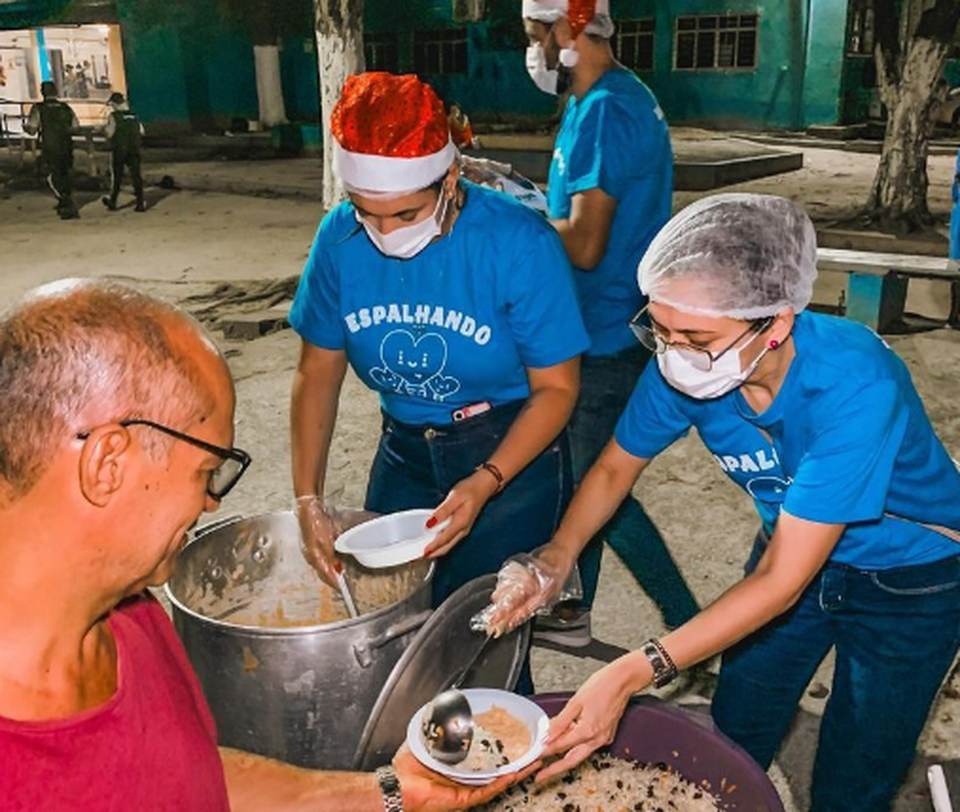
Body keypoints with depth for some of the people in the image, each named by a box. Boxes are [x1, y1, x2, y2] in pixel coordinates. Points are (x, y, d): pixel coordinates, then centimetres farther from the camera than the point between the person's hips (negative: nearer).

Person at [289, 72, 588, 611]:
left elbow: (556, 388, -15)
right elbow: (318, 372, -2)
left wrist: (484, 484, -28)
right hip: (404, 452, 4)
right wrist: (308, 499, -10)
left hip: (513, 451, -4)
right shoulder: (341, 238, -10)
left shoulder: (518, 243, -21)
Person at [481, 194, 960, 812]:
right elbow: (617, 466, -7)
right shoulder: (684, 362, -25)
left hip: (909, 581, -4)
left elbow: (781, 580, -35)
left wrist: (634, 673, -41)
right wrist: (553, 563, -24)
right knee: (730, 755, 17)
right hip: (790, 551, 4)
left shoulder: (853, 386, -39)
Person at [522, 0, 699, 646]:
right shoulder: (621, 97, 11)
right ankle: (573, 612, 35)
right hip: (605, 330, 10)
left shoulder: (604, 111, -21)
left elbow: (583, 246, -26)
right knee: (583, 474, 18)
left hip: (608, 337, -10)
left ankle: (694, 632, 14)